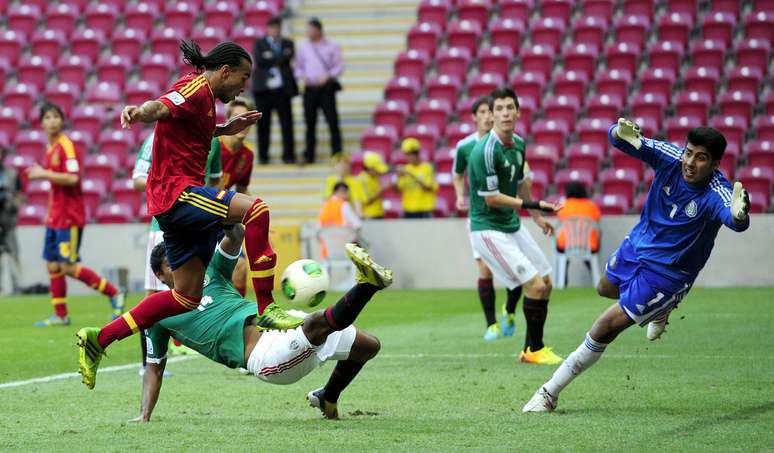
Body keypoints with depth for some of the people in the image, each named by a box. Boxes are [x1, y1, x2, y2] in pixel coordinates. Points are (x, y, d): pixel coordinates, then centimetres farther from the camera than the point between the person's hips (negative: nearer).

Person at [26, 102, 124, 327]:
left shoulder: (66, 146, -14)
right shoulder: (51, 148, 13)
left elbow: (72, 178, -24)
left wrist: (44, 174, -17)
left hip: (69, 217, -9)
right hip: (55, 216, 9)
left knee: (68, 267, -9)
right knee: (53, 266, 7)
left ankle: (114, 294, 0)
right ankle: (60, 315, 13)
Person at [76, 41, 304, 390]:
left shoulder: (204, 95, 21)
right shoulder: (195, 89, -9)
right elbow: (161, 108, -30)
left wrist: (227, 129, 32)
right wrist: (139, 112, -51)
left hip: (175, 203, 11)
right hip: (177, 190, -11)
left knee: (187, 296, 9)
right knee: (255, 209, -28)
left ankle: (98, 338, 13)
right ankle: (267, 310, -29)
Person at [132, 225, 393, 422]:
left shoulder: (209, 273, 21)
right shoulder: (158, 314, 14)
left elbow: (236, 236, 10)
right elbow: (155, 367, 19)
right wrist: (144, 415, 10)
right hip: (263, 354, -6)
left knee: (368, 346, 10)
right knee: (319, 322, -37)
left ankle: (327, 399, 27)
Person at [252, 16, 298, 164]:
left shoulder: (287, 44, 13)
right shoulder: (259, 44, 9)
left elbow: (288, 58, -6)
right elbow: (259, 60, -8)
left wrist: (270, 58, -7)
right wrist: (280, 58, -6)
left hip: (282, 89, 1)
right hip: (263, 89, -1)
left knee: (287, 123, -3)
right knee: (263, 124, 2)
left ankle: (288, 155, 0)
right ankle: (263, 156, 8)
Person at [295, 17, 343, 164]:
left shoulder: (331, 47, 3)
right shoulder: (303, 47, 11)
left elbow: (339, 66, 2)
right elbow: (298, 67, 16)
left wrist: (328, 76, -14)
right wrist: (302, 76, -4)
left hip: (326, 88, -3)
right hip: (309, 89, 3)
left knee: (332, 121, -6)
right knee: (310, 123, 4)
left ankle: (337, 154, -2)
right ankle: (309, 156, 10)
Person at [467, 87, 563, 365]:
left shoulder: (518, 144, 4)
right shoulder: (486, 151, -22)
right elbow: (491, 198, -20)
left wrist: (537, 217, 27)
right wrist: (533, 205, -19)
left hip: (512, 225, 9)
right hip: (488, 228, -9)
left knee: (546, 283, 11)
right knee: (535, 286, -13)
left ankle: (530, 349, 21)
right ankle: (534, 350, 1)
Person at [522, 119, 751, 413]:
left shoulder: (716, 194, -32)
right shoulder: (670, 157, -20)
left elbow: (736, 222, -53)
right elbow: (615, 137, -23)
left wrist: (738, 214, -78)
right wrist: (622, 133, -48)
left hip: (666, 275, -6)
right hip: (637, 245, 6)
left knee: (603, 330, -7)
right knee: (605, 289, 34)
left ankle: (549, 393, 7)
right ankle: (659, 310, 59)